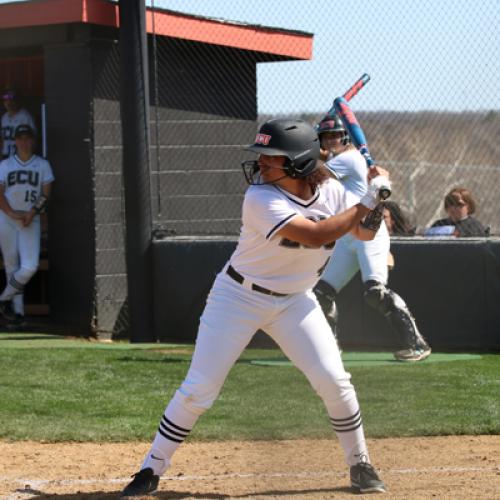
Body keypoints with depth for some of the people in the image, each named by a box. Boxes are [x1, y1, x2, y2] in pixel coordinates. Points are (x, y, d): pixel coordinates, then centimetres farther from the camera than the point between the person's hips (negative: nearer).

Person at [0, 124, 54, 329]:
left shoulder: (42, 165, 10)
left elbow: (46, 193, 4)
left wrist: (33, 212, -12)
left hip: (31, 220, 0)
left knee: (30, 266, -16)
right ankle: (17, 312, 4)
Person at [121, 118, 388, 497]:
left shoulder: (330, 191, -8)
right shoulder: (261, 199, -26)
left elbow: (364, 232, 6)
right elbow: (316, 234, -34)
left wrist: (378, 197, -14)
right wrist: (366, 202, -30)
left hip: (295, 300, 4)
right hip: (240, 297, -4)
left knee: (334, 380, -7)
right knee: (199, 390, -6)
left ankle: (360, 464, 13)